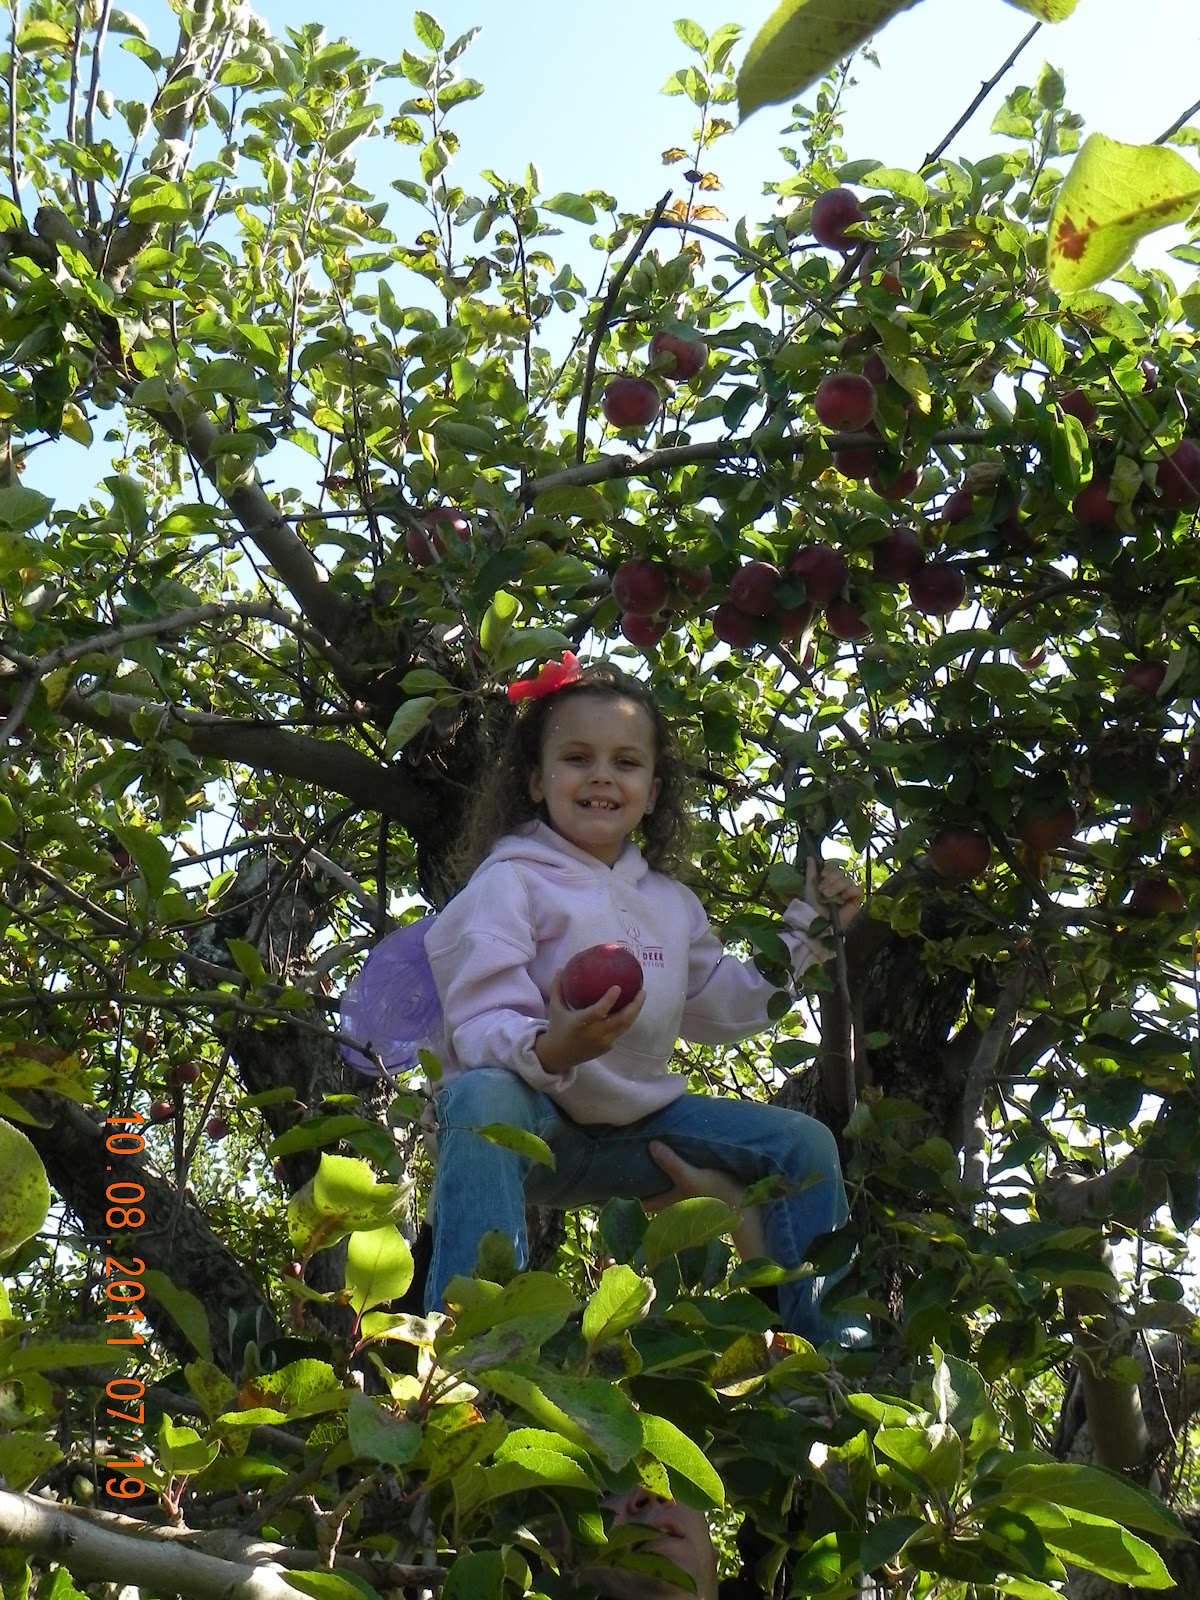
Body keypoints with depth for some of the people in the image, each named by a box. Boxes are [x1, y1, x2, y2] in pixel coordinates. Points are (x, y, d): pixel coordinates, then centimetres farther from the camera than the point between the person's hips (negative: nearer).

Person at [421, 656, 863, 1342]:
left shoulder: (669, 901, 13)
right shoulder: (511, 881, -11)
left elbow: (725, 1004, 26)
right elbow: (480, 1026, -23)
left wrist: (807, 928, 21)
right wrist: (549, 1050, -44)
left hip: (632, 1130, 7)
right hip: (538, 1120, -7)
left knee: (804, 1144, 2)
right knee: (480, 1100, -41)